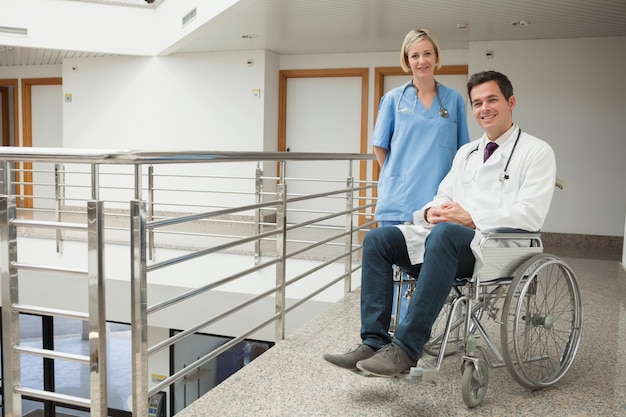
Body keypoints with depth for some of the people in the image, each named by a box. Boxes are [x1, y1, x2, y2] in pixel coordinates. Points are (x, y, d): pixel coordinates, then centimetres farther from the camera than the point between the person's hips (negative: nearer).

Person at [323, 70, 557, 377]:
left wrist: (472, 219, -16)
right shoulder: (466, 152, 25)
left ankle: (406, 348, -37)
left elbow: (530, 215, -9)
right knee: (377, 239, -13)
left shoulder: (537, 152, 4)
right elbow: (443, 197, 23)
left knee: (444, 234, -39)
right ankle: (374, 342, -20)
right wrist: (431, 211, -2)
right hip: (448, 238, 7)